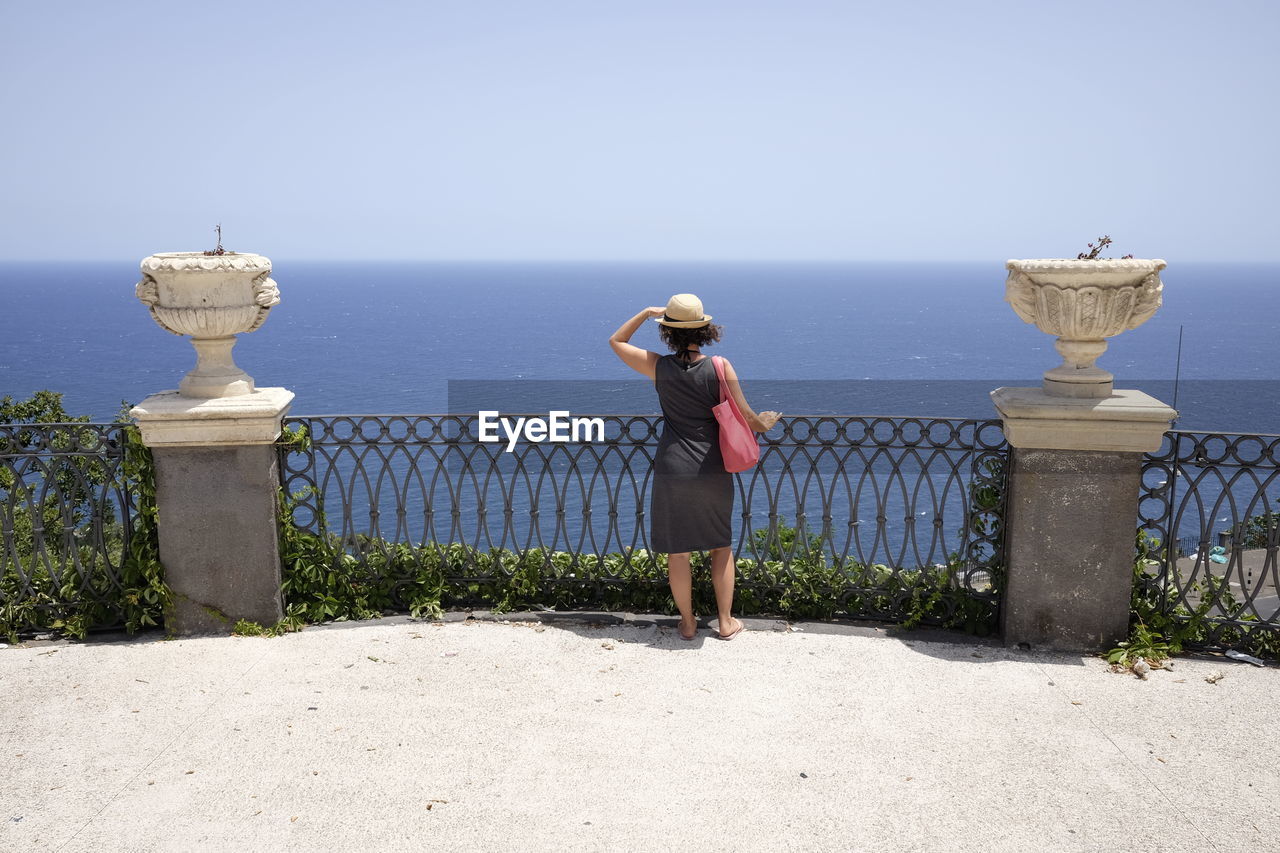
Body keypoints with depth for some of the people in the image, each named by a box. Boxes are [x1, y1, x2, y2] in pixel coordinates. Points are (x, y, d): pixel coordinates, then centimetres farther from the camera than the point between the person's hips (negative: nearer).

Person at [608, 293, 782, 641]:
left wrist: (646, 313, 15)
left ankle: (688, 623, 24)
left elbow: (616, 341, 10)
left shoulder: (658, 366, -6)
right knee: (721, 545, 18)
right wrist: (763, 423, 18)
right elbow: (745, 417, -3)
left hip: (672, 471, 0)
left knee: (677, 550, 12)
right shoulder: (719, 367, -9)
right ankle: (726, 622, 24)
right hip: (713, 470, 1)